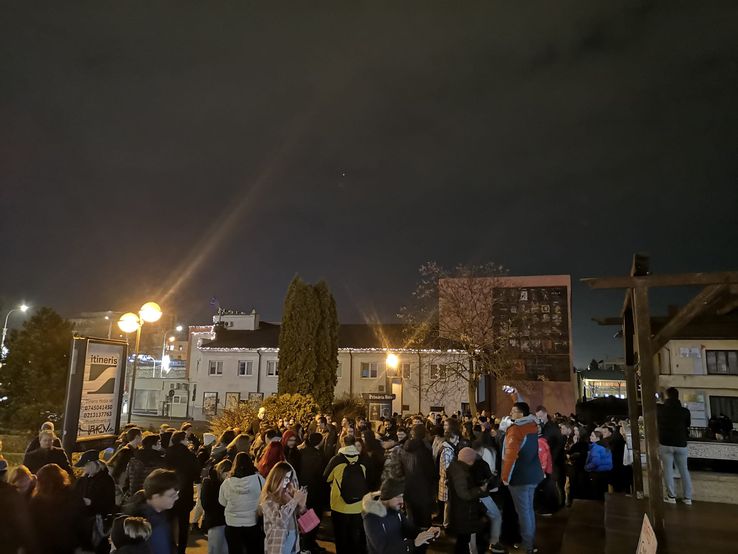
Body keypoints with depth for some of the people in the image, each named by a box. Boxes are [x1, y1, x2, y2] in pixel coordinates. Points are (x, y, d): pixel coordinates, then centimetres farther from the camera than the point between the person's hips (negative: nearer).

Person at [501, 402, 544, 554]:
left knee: (523, 511, 2)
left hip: (520, 476, -8)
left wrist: (505, 476, -16)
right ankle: (531, 541, 29)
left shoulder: (515, 429, -21)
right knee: (529, 509, 18)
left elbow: (510, 455, -24)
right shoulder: (532, 425, 2)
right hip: (533, 474, 8)